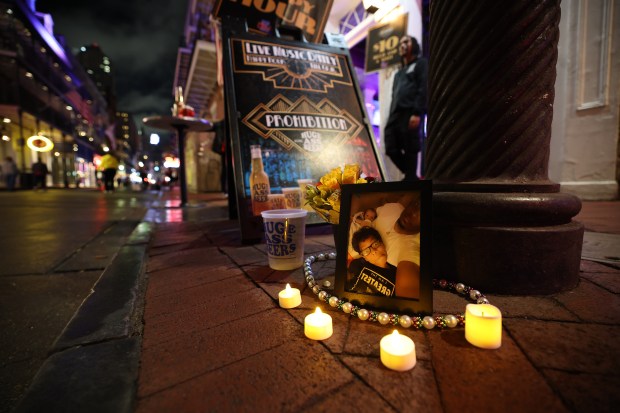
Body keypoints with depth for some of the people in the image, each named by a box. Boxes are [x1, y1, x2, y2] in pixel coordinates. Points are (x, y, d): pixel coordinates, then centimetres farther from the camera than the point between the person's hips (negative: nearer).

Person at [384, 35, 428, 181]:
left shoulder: (421, 63, 11)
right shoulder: (399, 73, 33)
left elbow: (423, 89, -4)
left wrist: (417, 113, -18)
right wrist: (390, 118, 14)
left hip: (410, 114, -7)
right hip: (395, 115, 7)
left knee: (410, 150, -8)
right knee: (391, 149, 0)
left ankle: (410, 179, -2)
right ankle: (412, 177, 13)